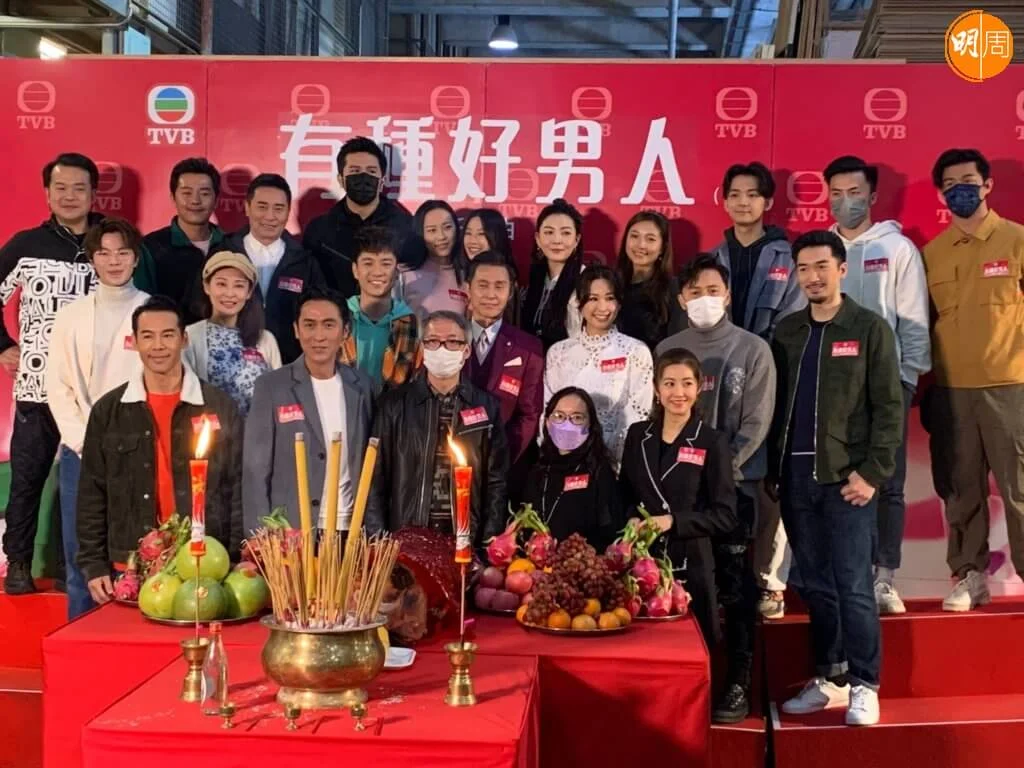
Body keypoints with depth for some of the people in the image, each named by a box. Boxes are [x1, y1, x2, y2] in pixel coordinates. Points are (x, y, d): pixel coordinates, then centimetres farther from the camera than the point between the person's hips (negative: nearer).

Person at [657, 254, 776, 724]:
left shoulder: (753, 349, 0)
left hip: (735, 483, -2)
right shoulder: (667, 350, 7)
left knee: (733, 586, 0)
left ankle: (737, 684, 9)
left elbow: (756, 422, -5)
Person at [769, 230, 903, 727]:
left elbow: (889, 407, -4)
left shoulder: (870, 329, 0)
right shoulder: (786, 331, 12)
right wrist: (772, 469, 5)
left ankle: (863, 685, 7)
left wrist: (872, 472, -11)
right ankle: (828, 677, 21)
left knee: (853, 586, -3)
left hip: (846, 477, -4)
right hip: (796, 476, 4)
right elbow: (774, 405, 12)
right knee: (815, 586, 10)